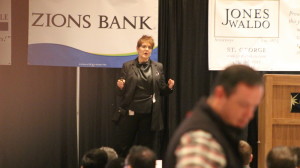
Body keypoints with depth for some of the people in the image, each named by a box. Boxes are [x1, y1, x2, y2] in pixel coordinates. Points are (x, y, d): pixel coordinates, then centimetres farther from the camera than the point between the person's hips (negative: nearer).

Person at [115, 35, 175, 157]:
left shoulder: (158, 67, 8)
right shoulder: (127, 66, 4)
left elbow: (162, 91, 12)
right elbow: (122, 93, 5)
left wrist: (169, 87, -8)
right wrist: (120, 87, -17)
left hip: (150, 114, 1)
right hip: (131, 112, -1)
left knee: (145, 147, 5)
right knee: (122, 146, 0)